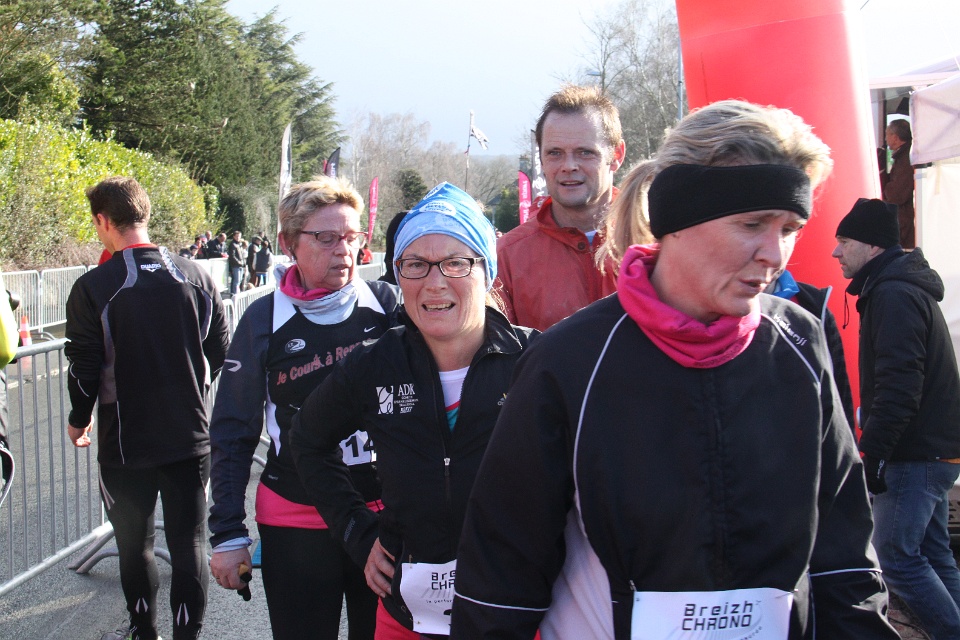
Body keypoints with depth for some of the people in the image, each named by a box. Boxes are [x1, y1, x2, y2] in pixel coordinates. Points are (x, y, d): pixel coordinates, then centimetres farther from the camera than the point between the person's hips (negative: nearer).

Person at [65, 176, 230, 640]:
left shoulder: (93, 288, -13)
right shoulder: (196, 277, -2)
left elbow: (85, 370, -10)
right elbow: (220, 351, 5)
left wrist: (79, 420, 9)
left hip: (126, 443, -2)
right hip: (191, 436, 2)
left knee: (134, 543, 15)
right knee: (189, 542, 7)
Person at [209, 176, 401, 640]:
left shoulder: (387, 305, -3)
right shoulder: (264, 320, -3)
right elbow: (232, 435, 2)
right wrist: (227, 535, 0)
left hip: (385, 516, 1)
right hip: (294, 523, -1)